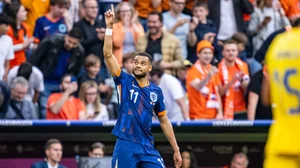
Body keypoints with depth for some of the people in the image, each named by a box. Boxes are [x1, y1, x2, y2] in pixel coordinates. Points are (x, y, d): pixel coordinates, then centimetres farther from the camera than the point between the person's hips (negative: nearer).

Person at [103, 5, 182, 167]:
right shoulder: (125, 81, 2)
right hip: (125, 145, -2)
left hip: (147, 146, 2)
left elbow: (164, 121, 15)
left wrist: (176, 149, 12)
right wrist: (109, 26, -15)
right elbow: (108, 54, -7)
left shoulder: (156, 91, 8)